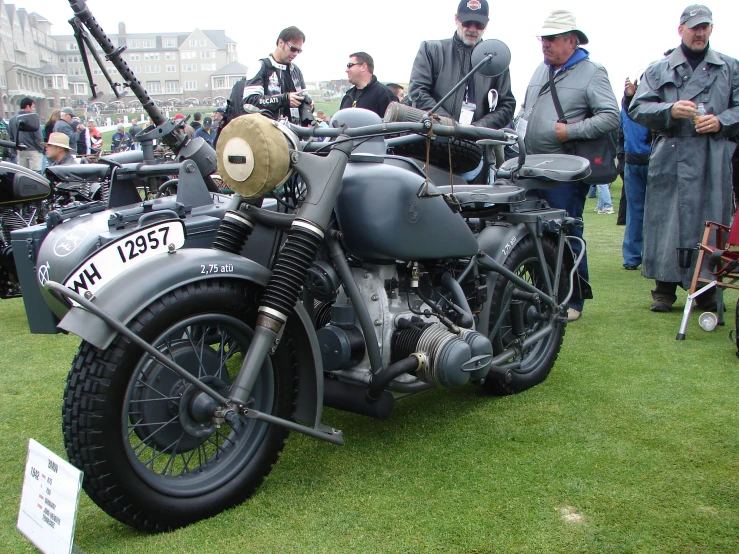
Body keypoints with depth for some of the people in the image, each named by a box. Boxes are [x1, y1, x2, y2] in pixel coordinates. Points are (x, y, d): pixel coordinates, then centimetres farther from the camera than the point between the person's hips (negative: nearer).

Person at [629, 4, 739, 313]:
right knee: (666, 223, -2)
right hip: (670, 160, -1)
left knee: (710, 223, 1)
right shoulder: (659, 70, 14)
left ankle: (706, 289, 11)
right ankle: (665, 289, 7)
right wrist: (670, 110, -13)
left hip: (714, 162, 1)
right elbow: (637, 108, 4)